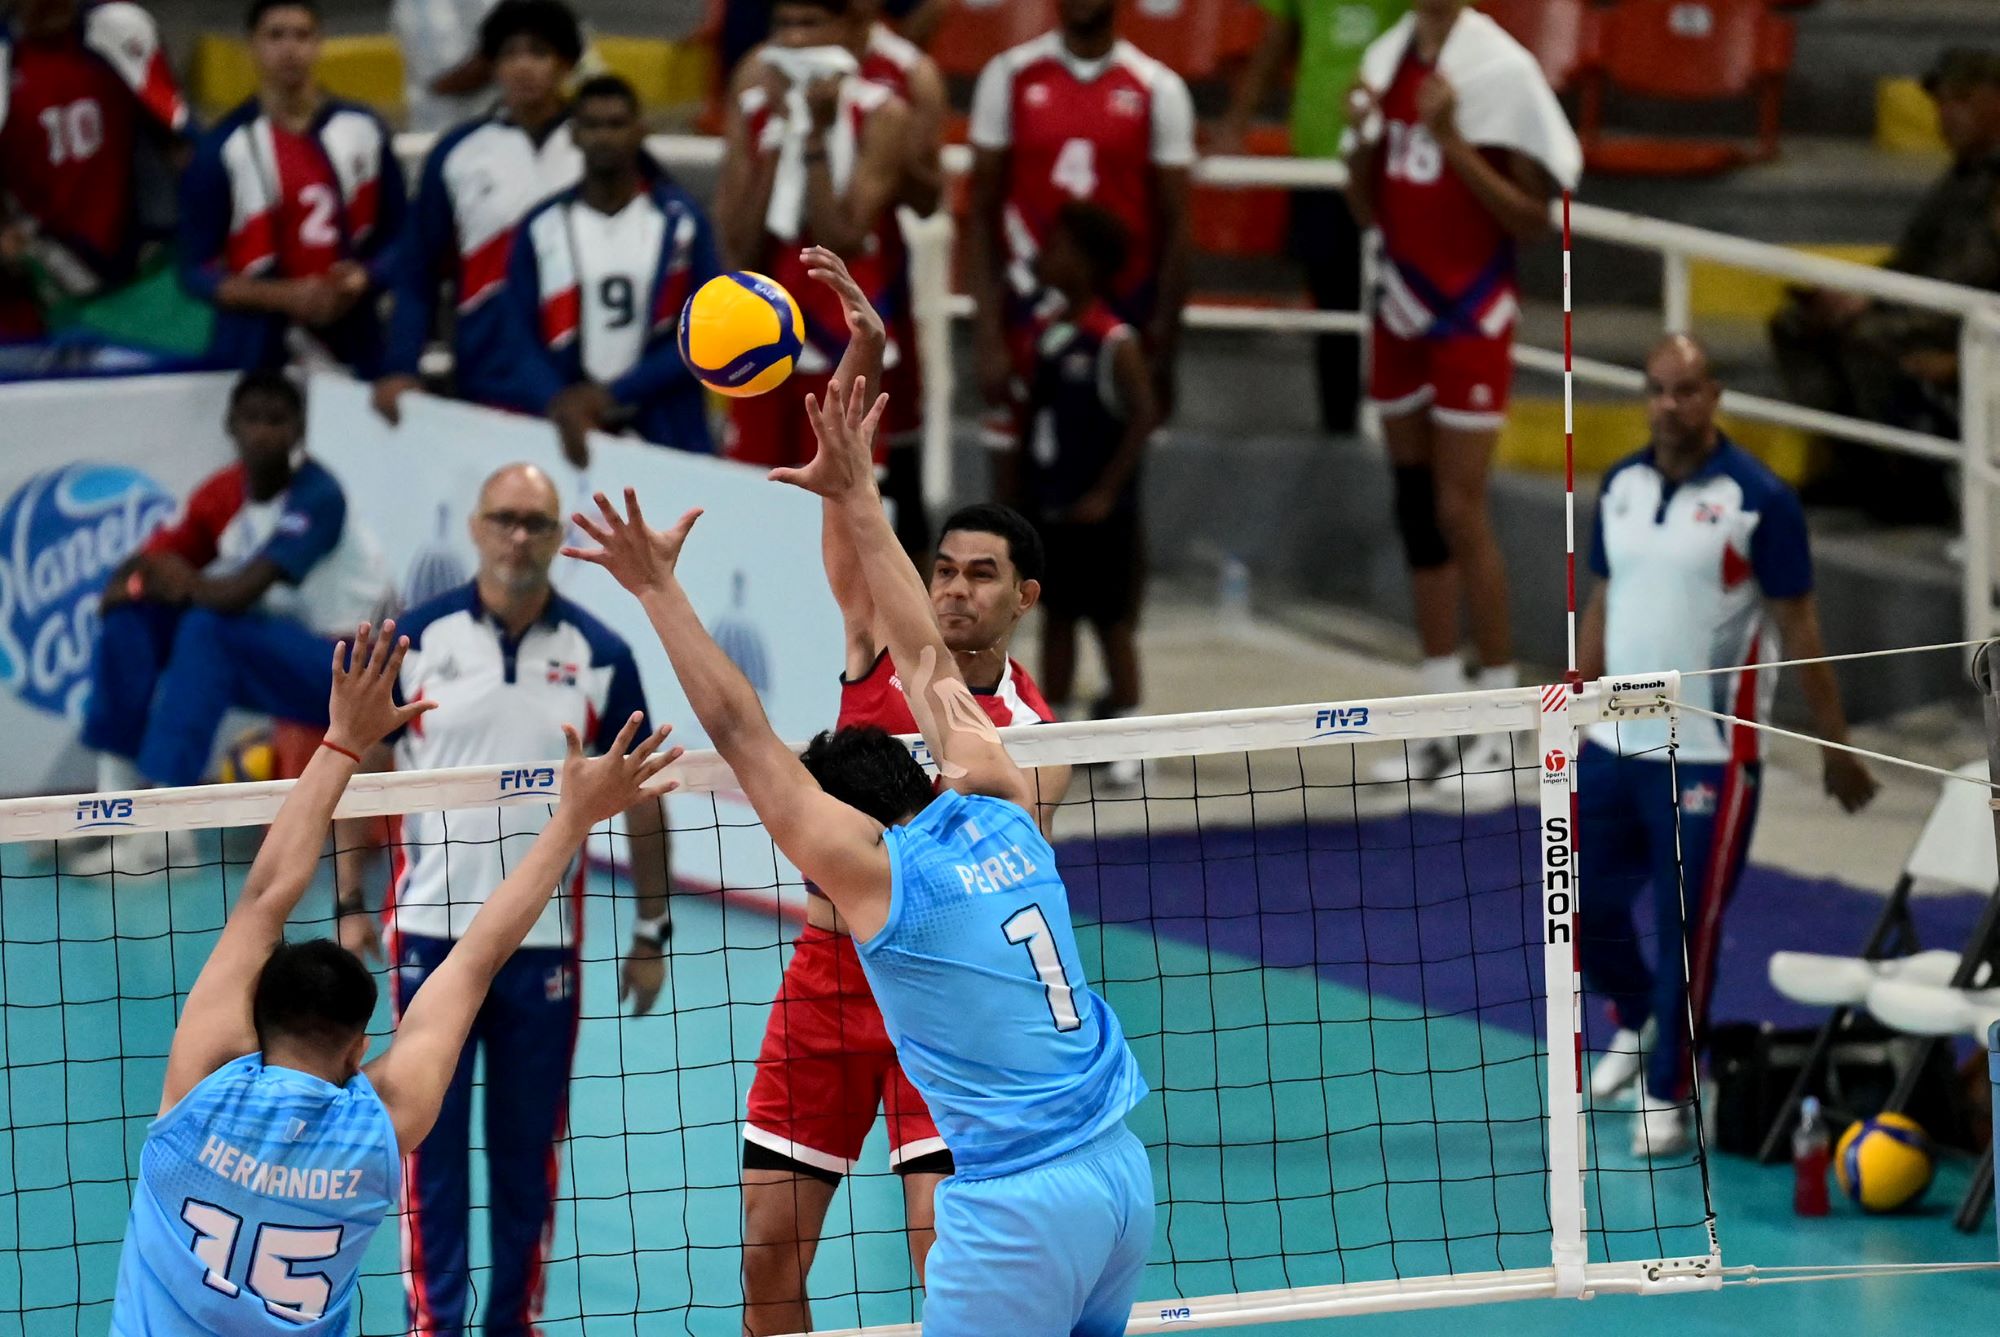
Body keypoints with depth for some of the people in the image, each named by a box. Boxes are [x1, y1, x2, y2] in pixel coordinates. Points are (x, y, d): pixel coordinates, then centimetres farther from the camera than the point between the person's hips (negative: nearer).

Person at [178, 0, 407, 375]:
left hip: (353, 356, 2)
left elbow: (399, 241, 12)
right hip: (256, 361, -2)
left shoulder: (364, 130, 5)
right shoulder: (221, 147, -3)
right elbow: (198, 271, -2)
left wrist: (364, 278, -10)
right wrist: (286, 296, -15)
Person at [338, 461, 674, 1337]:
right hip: (430, 931, 0)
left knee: (529, 1148, 6)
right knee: (431, 1141, -1)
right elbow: (356, 771, 6)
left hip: (545, 944, 1)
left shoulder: (600, 658, 0)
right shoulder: (416, 641, 0)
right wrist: (350, 903, 0)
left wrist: (650, 934, 5)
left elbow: (641, 801, 6)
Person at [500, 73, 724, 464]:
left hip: (667, 439, -1)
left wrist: (612, 394, -9)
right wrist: (560, 406, -18)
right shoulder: (540, 230, 7)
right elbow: (522, 344, 1)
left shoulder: (682, 222, 3)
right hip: (571, 443, 1)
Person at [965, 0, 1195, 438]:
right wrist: (988, 337, -5)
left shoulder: (1159, 90, -1)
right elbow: (983, 213, 2)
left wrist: (1164, 353, -2)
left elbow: (1174, 229, 2)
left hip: (1123, 308, 0)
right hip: (1031, 304, 0)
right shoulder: (1010, 76, 1)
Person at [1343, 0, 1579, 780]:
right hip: (1402, 311, 7)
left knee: (1459, 512, -8)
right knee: (1415, 509, 9)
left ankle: (1500, 724, 0)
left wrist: (1452, 141, -22)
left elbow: (1532, 219, -13)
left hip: (1471, 313, -7)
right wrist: (1362, 136, -5)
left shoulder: (1499, 68, -12)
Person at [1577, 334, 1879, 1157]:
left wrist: (1835, 747, -7)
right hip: (1613, 743, 6)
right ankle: (1637, 1020, 41)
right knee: (1586, 905, 13)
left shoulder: (1758, 499, -11)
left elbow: (1799, 627, -7)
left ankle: (1665, 1094, 11)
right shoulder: (1621, 488, 5)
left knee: (1686, 928, -2)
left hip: (1707, 755, -6)